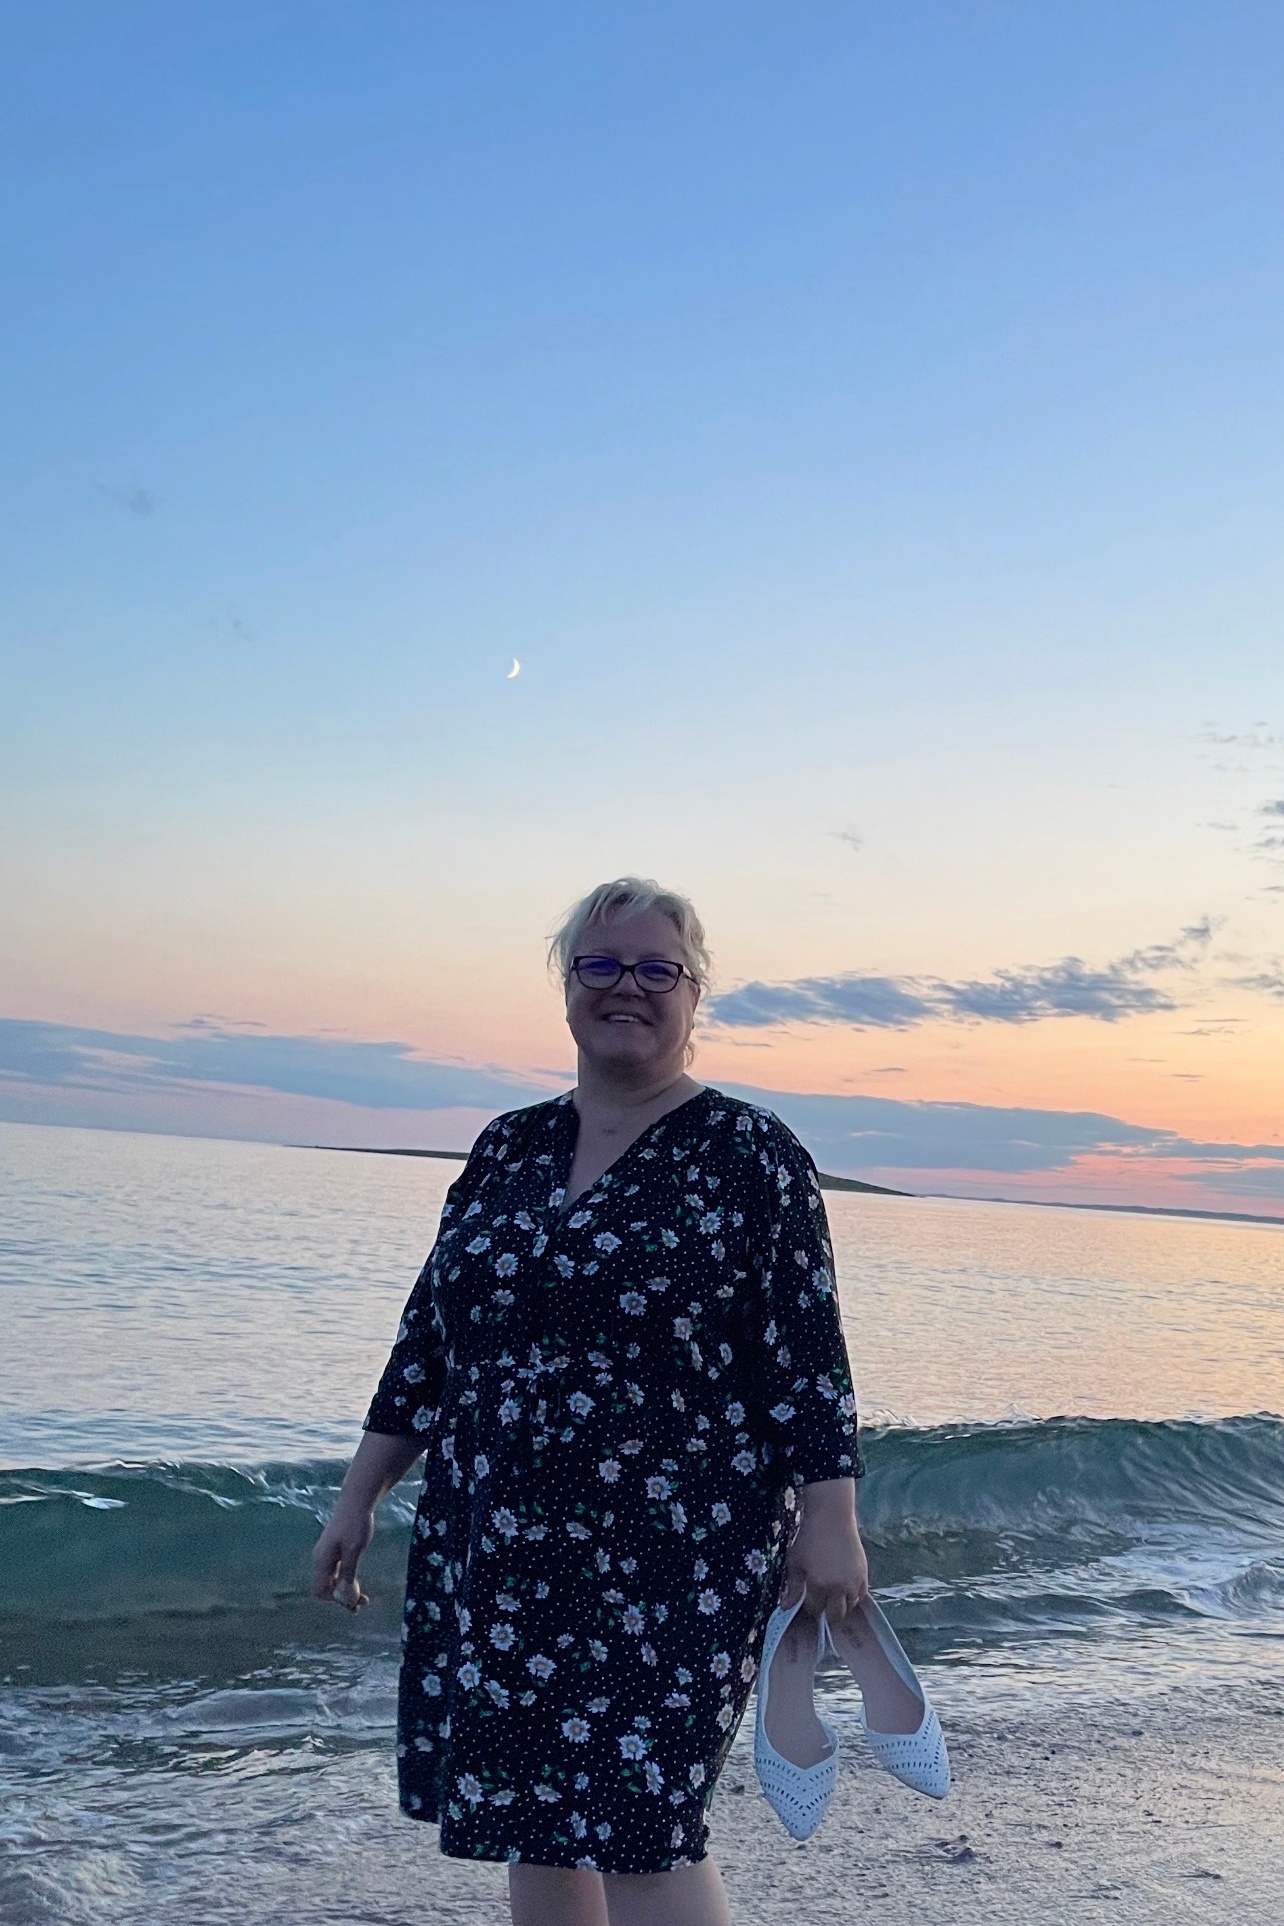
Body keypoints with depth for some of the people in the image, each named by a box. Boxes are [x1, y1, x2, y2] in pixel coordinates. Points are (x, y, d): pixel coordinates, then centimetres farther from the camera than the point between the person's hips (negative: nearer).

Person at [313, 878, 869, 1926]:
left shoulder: (751, 1155, -5)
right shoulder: (508, 1148, 9)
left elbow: (807, 1352, -7)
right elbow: (430, 1335, 12)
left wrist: (829, 1522, -12)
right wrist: (360, 1497, 13)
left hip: (675, 1558, -5)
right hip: (494, 1548, 5)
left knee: (638, 1826, -5)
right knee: (531, 1823, 13)